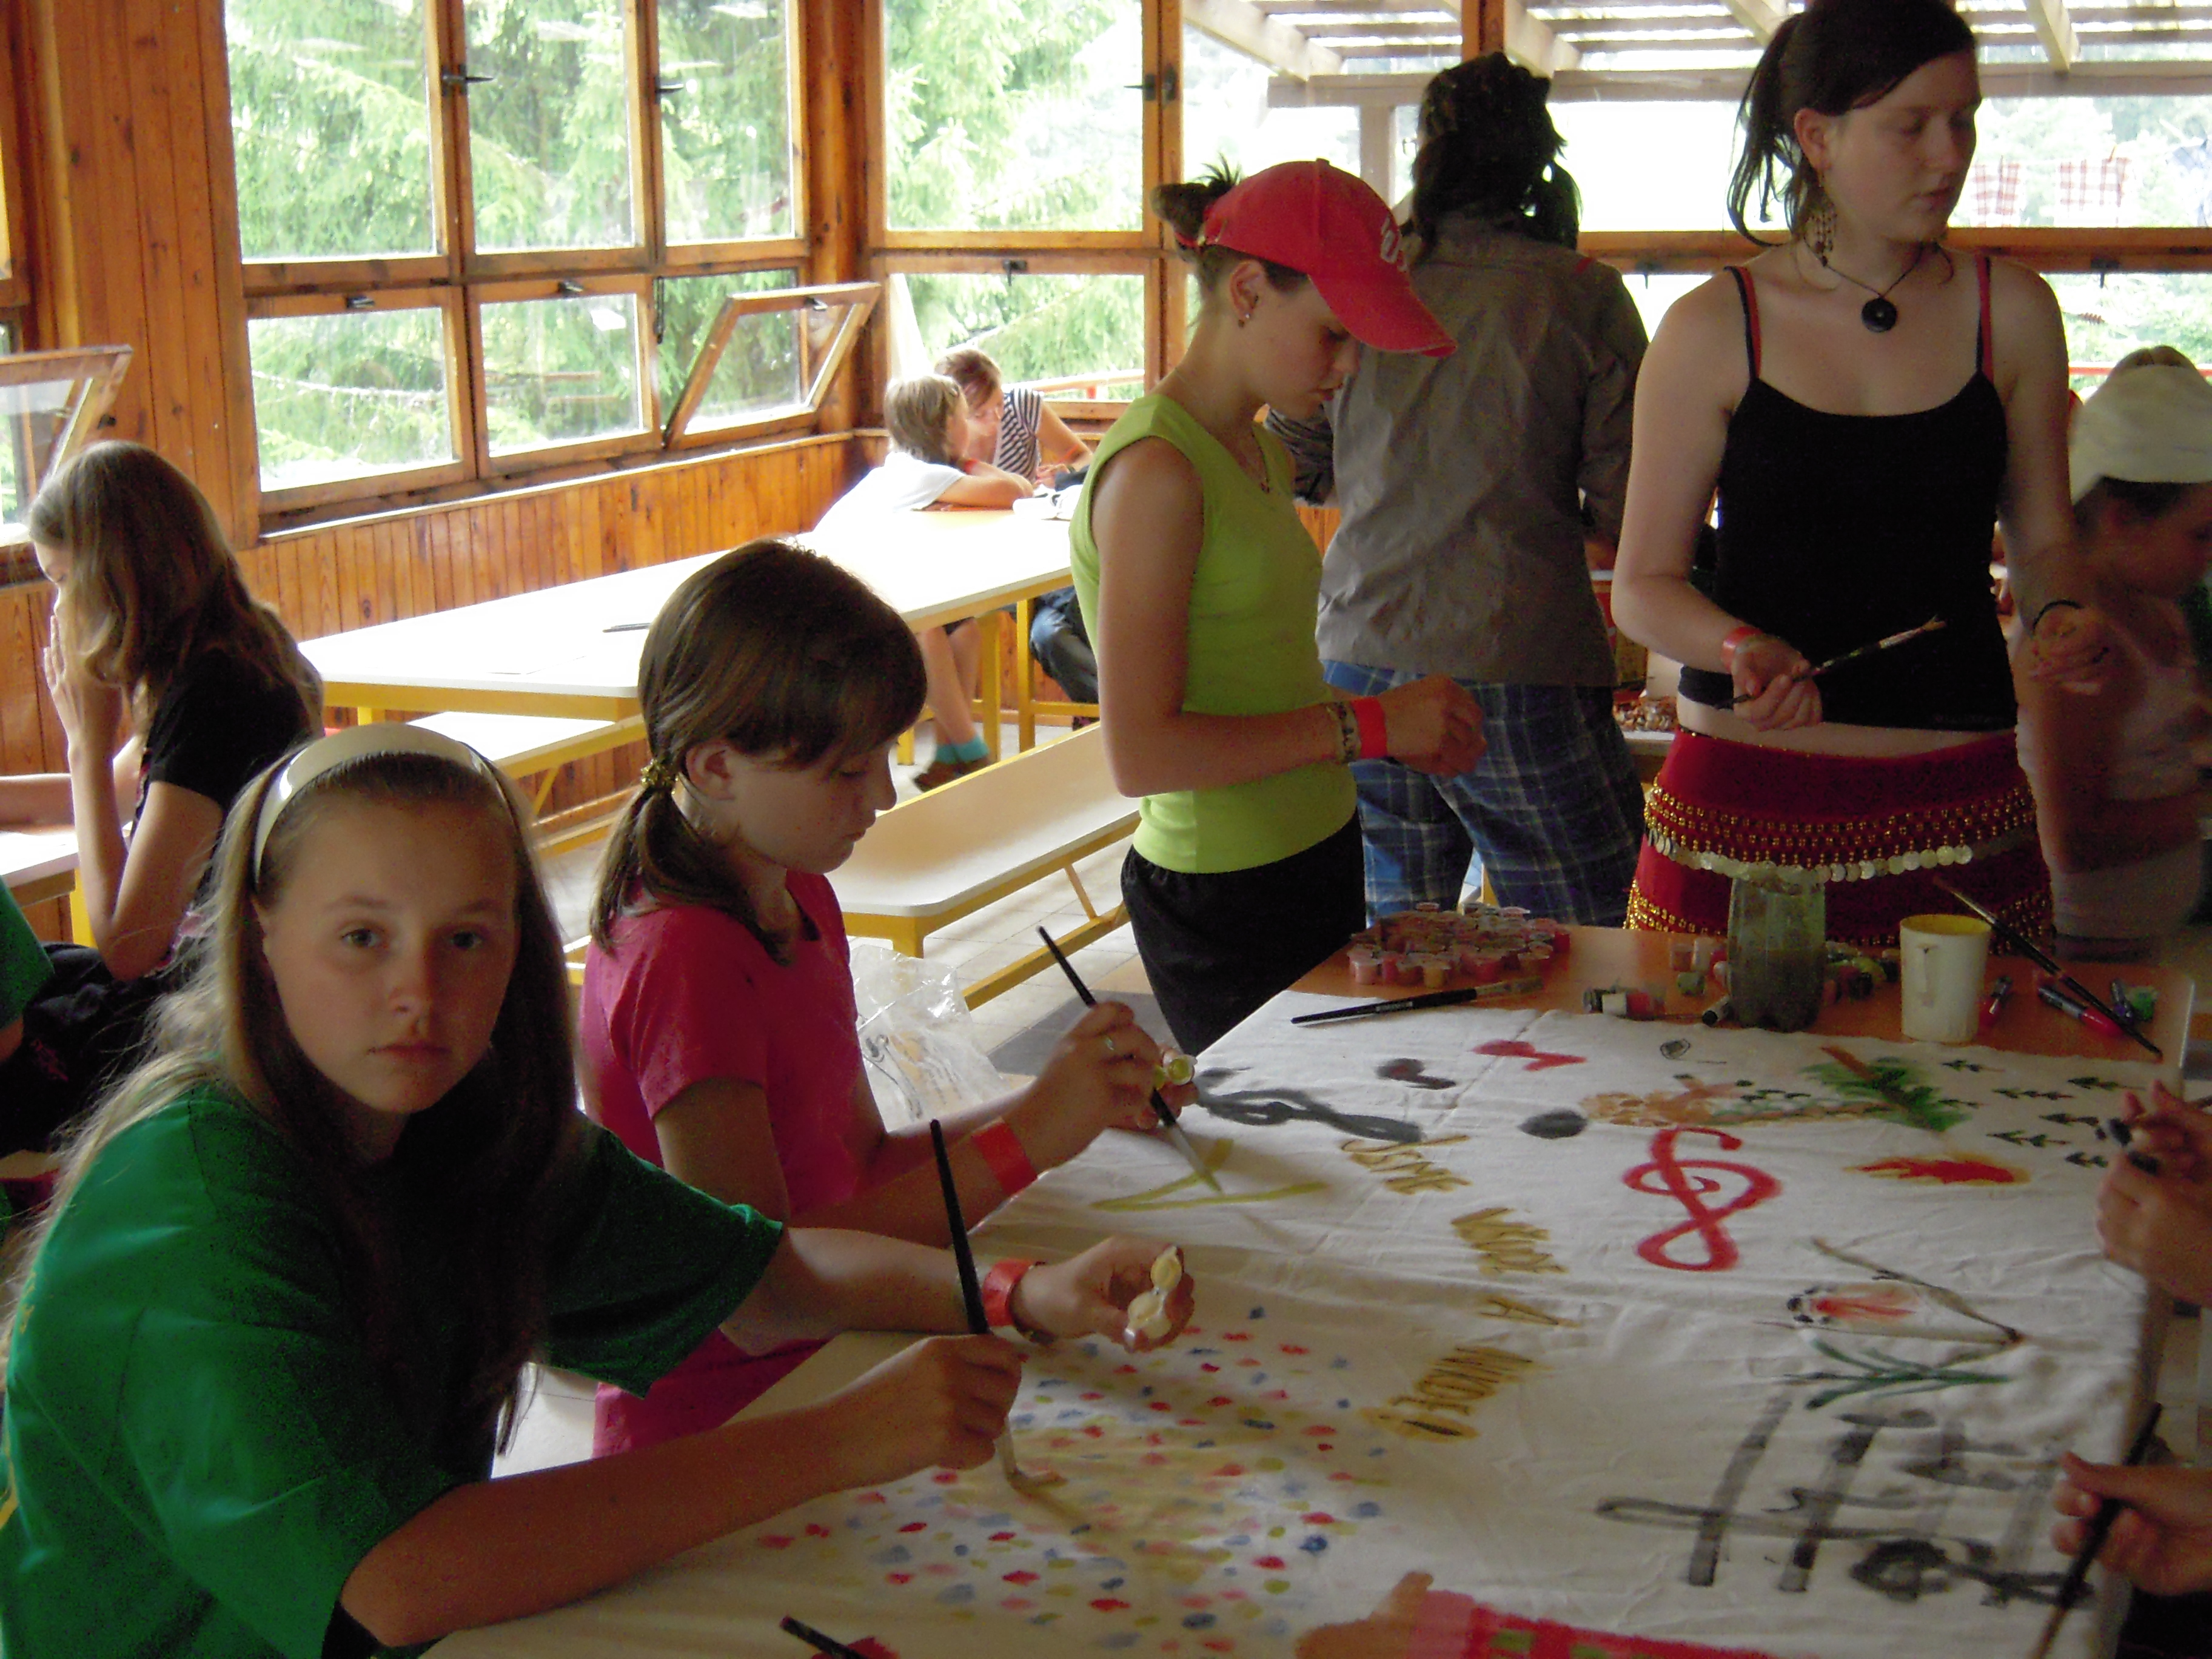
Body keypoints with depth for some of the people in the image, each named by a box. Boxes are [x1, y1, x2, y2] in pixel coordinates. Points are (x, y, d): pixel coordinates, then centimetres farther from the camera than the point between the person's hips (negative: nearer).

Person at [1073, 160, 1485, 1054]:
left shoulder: (1265, 456, 11)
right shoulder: (1154, 472, -16)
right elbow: (1142, 753, -22)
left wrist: (1406, 725, 2)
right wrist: (1368, 726, -17)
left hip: (1315, 864, 9)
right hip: (1224, 904, -9)